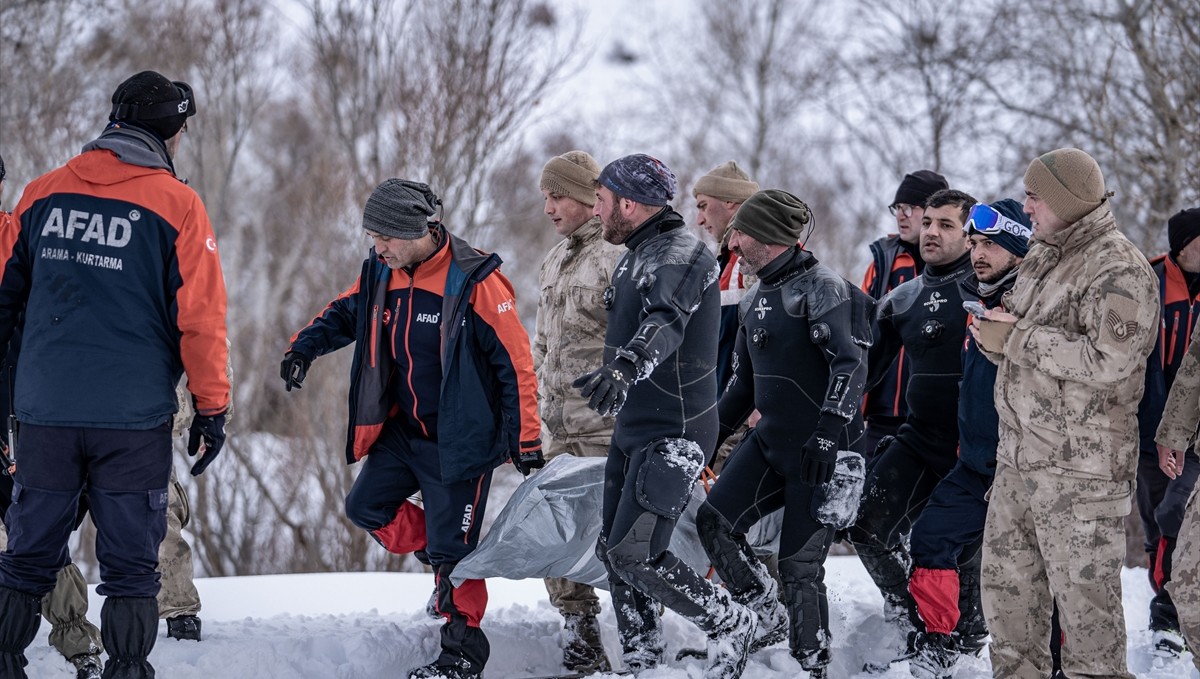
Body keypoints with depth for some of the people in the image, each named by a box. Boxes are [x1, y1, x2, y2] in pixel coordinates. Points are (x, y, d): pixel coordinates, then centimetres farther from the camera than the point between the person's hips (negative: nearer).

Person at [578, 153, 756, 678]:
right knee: (612, 551, 10)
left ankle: (730, 625, 3)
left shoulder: (680, 254, -18)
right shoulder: (637, 255, 13)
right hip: (633, 430, 10)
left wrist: (624, 366, -54)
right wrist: (611, 378, 41)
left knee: (635, 555, -15)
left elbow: (666, 322, -38)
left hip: (672, 435, -10)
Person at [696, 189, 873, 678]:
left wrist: (828, 433, -31)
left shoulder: (820, 287, -12)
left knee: (800, 565, -7)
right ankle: (769, 619, 3)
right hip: (772, 439, 8)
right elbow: (744, 382, 26)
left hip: (822, 450, -8)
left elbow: (851, 364, -22)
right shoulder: (760, 297, 16)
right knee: (714, 519, -8)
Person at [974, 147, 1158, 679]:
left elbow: (1108, 360, -24)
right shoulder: (1040, 259, 15)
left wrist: (1017, 339, -18)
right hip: (1017, 457, 9)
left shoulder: (1118, 270, -13)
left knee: (1083, 592, -5)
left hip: (1082, 469, -9)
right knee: (1006, 581, 15)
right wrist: (996, 331, -1)